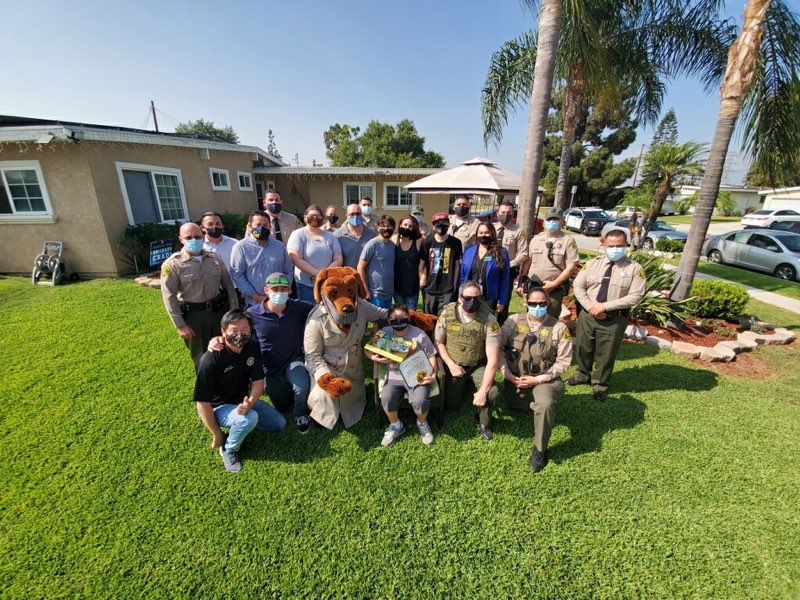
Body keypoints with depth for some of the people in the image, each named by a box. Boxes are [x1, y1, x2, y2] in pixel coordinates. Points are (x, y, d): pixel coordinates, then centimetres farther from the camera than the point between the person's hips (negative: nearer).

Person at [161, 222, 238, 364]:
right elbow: (169, 296, -10)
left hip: (219, 311, 3)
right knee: (201, 357, 14)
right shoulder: (172, 264, -10)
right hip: (193, 315, -3)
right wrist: (180, 325, -12)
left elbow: (228, 285, 6)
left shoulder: (215, 258, 2)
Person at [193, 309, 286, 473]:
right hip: (216, 407, -6)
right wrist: (217, 435, -15)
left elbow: (258, 381, -7)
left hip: (242, 401, 6)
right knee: (250, 419, -34)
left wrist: (250, 402, -29)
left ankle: (240, 420, 17)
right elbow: (203, 404, -23)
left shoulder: (252, 348, -12)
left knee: (279, 423, 4)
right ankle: (229, 450, -4)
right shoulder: (210, 360, -30)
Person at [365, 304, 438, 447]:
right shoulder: (384, 333, 1)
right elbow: (367, 349, 11)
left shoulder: (419, 334, -5)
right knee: (386, 399, -25)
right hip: (394, 376, 2)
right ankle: (395, 425, 8)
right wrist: (375, 357, -11)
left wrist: (433, 374, -14)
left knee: (420, 401, -27)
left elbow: (431, 356, 1)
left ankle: (422, 423, 12)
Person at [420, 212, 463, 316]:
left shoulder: (455, 243, -1)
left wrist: (454, 284, 0)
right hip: (430, 288, 2)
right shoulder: (427, 243, 1)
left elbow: (457, 264, 2)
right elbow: (422, 263, 4)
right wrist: (422, 279, -5)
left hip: (448, 290, -2)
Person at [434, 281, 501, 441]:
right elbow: (438, 342, -2)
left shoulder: (489, 320, -23)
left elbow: (493, 359, -24)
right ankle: (465, 387, 39)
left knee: (492, 393, -28)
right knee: (450, 406, 5)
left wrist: (483, 390, -29)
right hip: (454, 365, 2)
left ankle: (485, 423, 8)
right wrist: (451, 365, -16)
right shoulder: (447, 314, -16)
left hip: (478, 366, -2)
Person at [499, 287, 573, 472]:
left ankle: (540, 450, -7)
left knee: (545, 404, -30)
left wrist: (538, 380, -15)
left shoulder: (559, 328, -9)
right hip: (515, 378, 3)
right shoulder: (513, 321, -5)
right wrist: (507, 374, -11)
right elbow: (499, 348, -3)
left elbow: (563, 361, -9)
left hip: (544, 379, -3)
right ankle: (533, 401, 40)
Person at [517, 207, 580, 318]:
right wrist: (521, 283, 6)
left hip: (554, 290, -3)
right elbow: (527, 262, 10)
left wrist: (554, 284, -14)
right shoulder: (535, 239, 8)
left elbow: (571, 267, -9)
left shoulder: (568, 240, -4)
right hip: (532, 287, 3)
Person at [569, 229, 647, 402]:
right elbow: (578, 286, 0)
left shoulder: (635, 268, -7)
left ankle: (600, 386, 31)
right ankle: (583, 374, 43)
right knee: (583, 348, 18)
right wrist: (590, 306, -13)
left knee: (606, 354, 10)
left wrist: (605, 306, -19)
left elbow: (636, 296, -14)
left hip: (615, 319, -3)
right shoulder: (593, 263, 2)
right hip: (588, 314, 3)